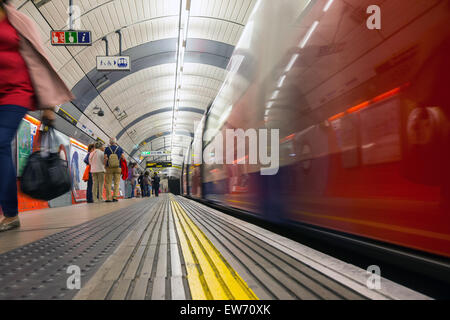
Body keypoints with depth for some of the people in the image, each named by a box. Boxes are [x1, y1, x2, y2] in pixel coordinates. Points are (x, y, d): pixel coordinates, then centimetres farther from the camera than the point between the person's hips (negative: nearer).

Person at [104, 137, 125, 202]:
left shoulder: (107, 149, 1)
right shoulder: (119, 148, 3)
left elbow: (105, 159, -6)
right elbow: (123, 158, -1)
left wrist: (105, 166, 3)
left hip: (109, 168, -1)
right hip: (118, 168, 1)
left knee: (108, 183, 3)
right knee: (116, 183, 5)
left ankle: (109, 198, -3)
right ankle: (115, 197, -2)